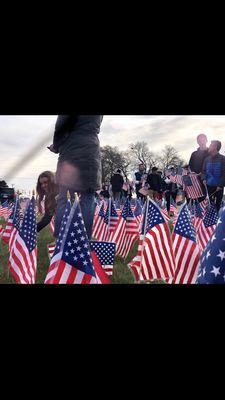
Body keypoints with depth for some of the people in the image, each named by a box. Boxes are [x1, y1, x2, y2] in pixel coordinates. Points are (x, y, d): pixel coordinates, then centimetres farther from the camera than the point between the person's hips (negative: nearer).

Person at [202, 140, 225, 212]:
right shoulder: (207, 159, 7)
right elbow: (204, 171, 12)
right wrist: (204, 179, -7)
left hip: (218, 186, -3)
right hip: (209, 185, 3)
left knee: (218, 203, 9)